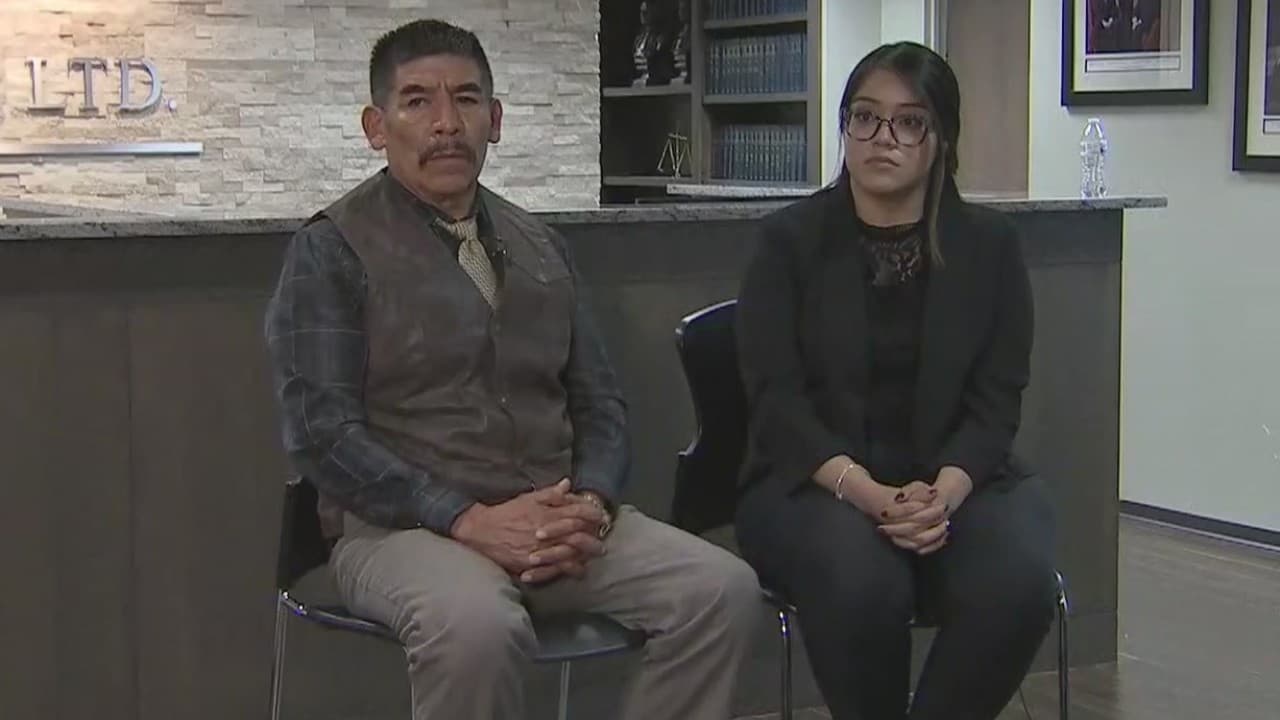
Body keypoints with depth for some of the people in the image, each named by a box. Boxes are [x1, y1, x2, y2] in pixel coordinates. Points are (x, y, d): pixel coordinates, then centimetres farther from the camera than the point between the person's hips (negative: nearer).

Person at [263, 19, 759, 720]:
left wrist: (592, 504, -7)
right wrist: (467, 520, -20)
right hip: (402, 527, -5)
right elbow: (323, 432, -10)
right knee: (477, 626, -38)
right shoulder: (330, 251, -1)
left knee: (722, 588, -19)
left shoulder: (540, 247, 16)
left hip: (554, 520, 5)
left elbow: (598, 403, 15)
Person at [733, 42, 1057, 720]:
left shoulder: (988, 244, 8)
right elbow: (775, 394, -6)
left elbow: (996, 398, 1)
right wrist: (861, 489, -23)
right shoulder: (790, 239, 4)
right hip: (815, 481, -2)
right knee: (862, 584, -34)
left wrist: (946, 492, -19)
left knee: (1018, 583, -30)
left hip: (958, 478, 2)